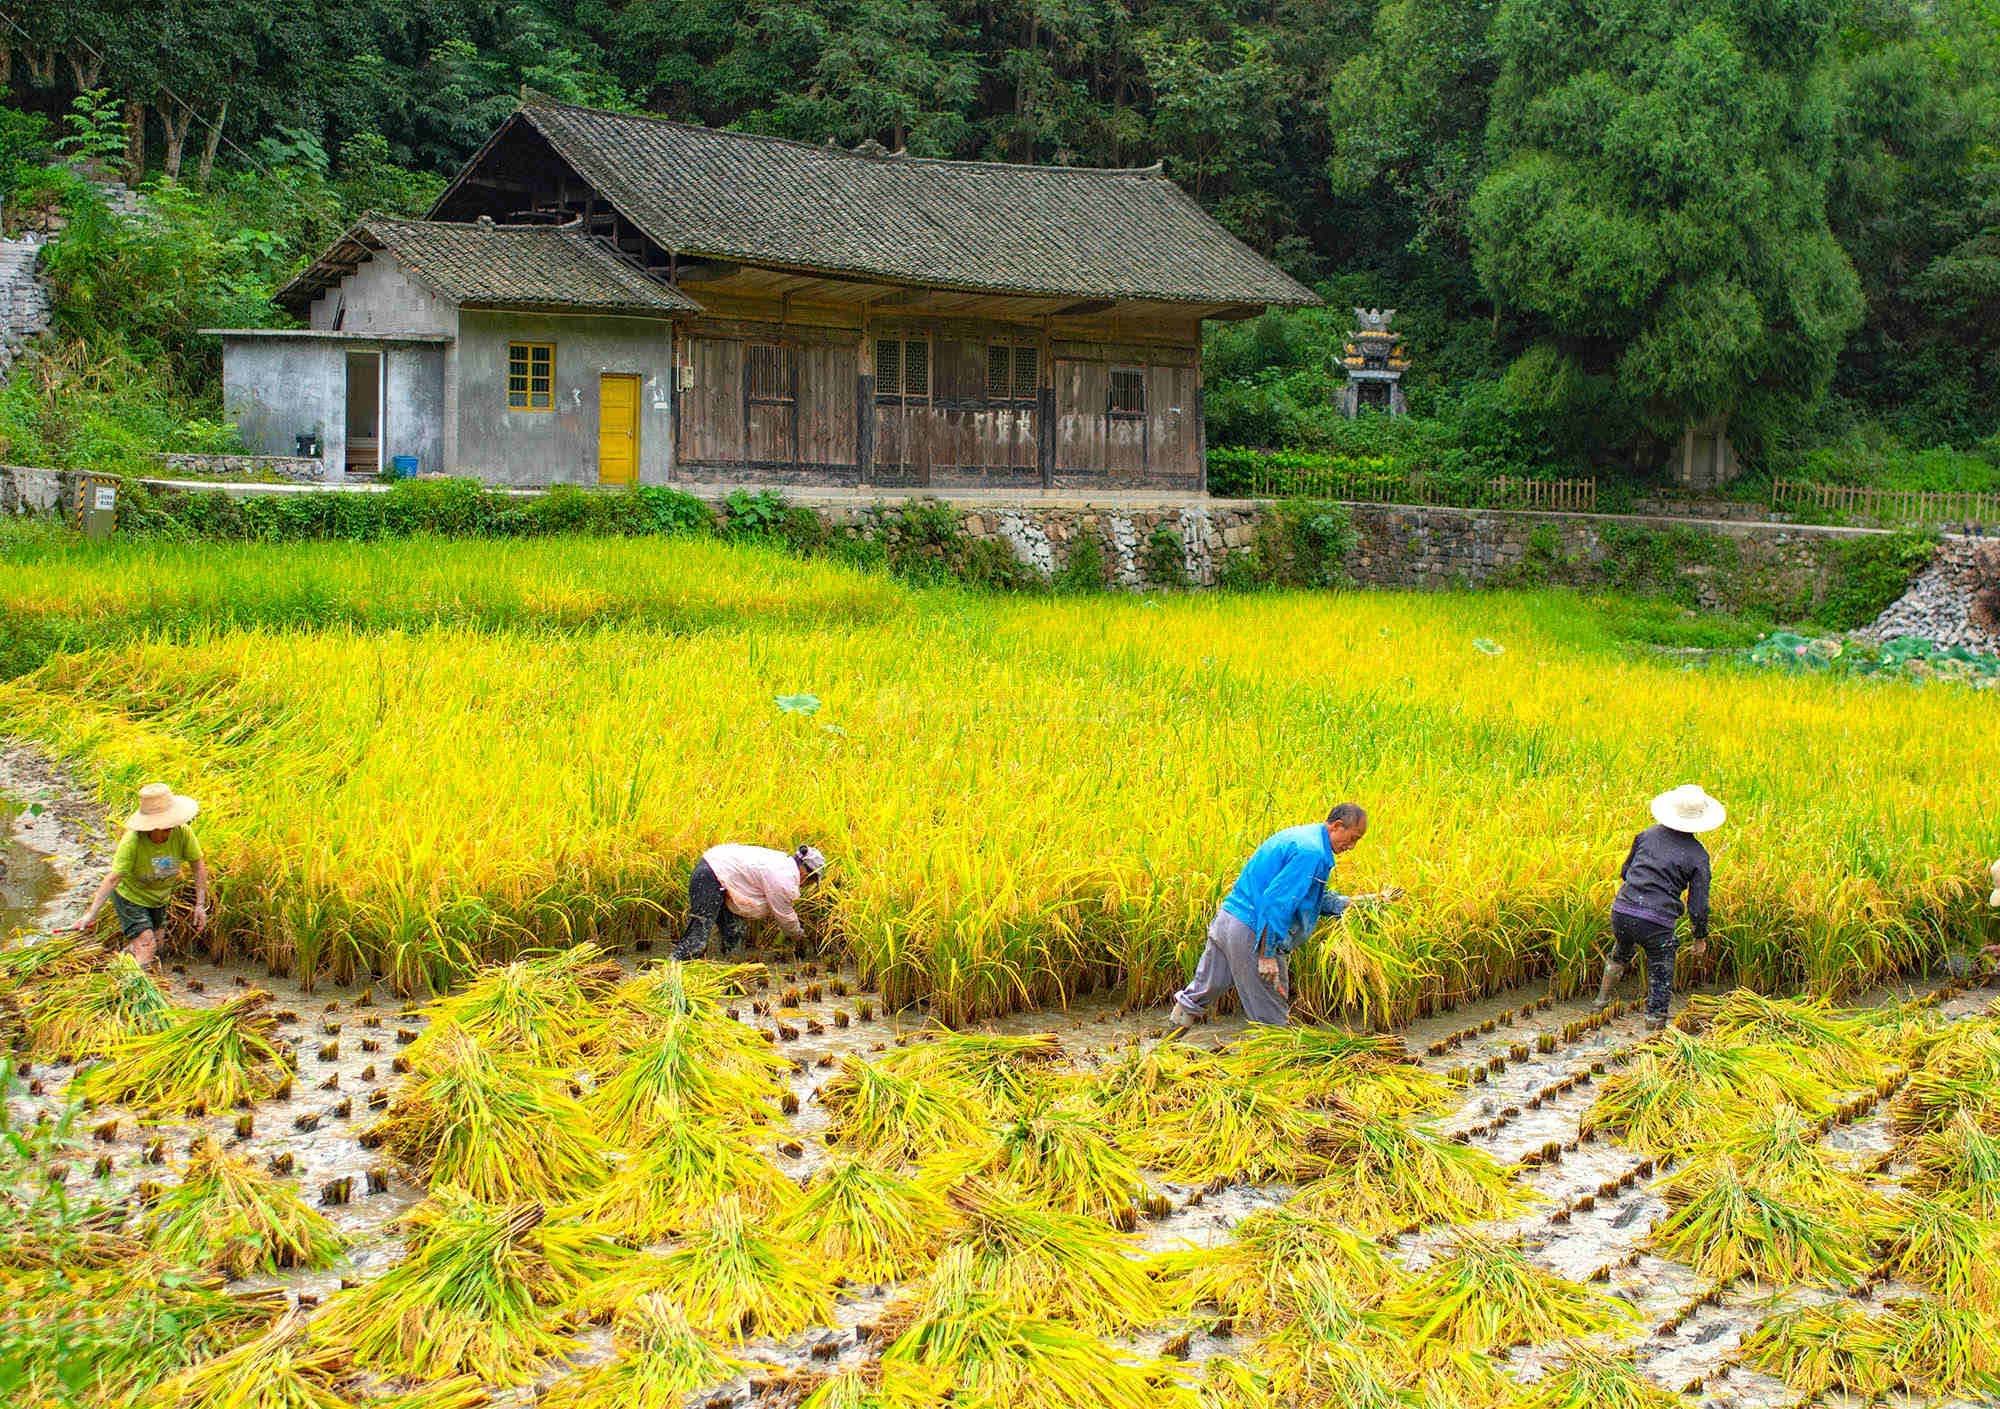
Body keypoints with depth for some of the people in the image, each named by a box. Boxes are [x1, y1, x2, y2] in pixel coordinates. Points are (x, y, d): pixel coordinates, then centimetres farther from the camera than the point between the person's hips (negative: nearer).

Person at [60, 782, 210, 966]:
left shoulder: (182, 833, -25)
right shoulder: (132, 841, -35)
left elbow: (198, 865, -13)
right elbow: (113, 878, -36)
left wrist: (200, 905, -12)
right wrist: (91, 913, -41)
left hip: (160, 897, 5)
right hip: (130, 894, -5)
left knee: (157, 942, 16)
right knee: (145, 946, -13)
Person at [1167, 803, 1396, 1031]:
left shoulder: (1303, 836, 15)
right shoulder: (1312, 852, -18)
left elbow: (1315, 899, 20)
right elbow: (1276, 901, -24)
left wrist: (1365, 900, 16)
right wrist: (1267, 956, -22)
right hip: (1251, 932, -10)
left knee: (1206, 988, 22)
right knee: (1270, 1012, 3)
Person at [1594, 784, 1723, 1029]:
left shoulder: (1648, 834, 9)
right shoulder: (1698, 855, -2)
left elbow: (1625, 871, 20)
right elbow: (1698, 903, -1)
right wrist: (1701, 937, 13)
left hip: (1622, 911, 5)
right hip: (1657, 921, -4)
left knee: (1621, 953, 35)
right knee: (1661, 977, 13)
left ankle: (1602, 1000, 48)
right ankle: (1655, 1025, 16)